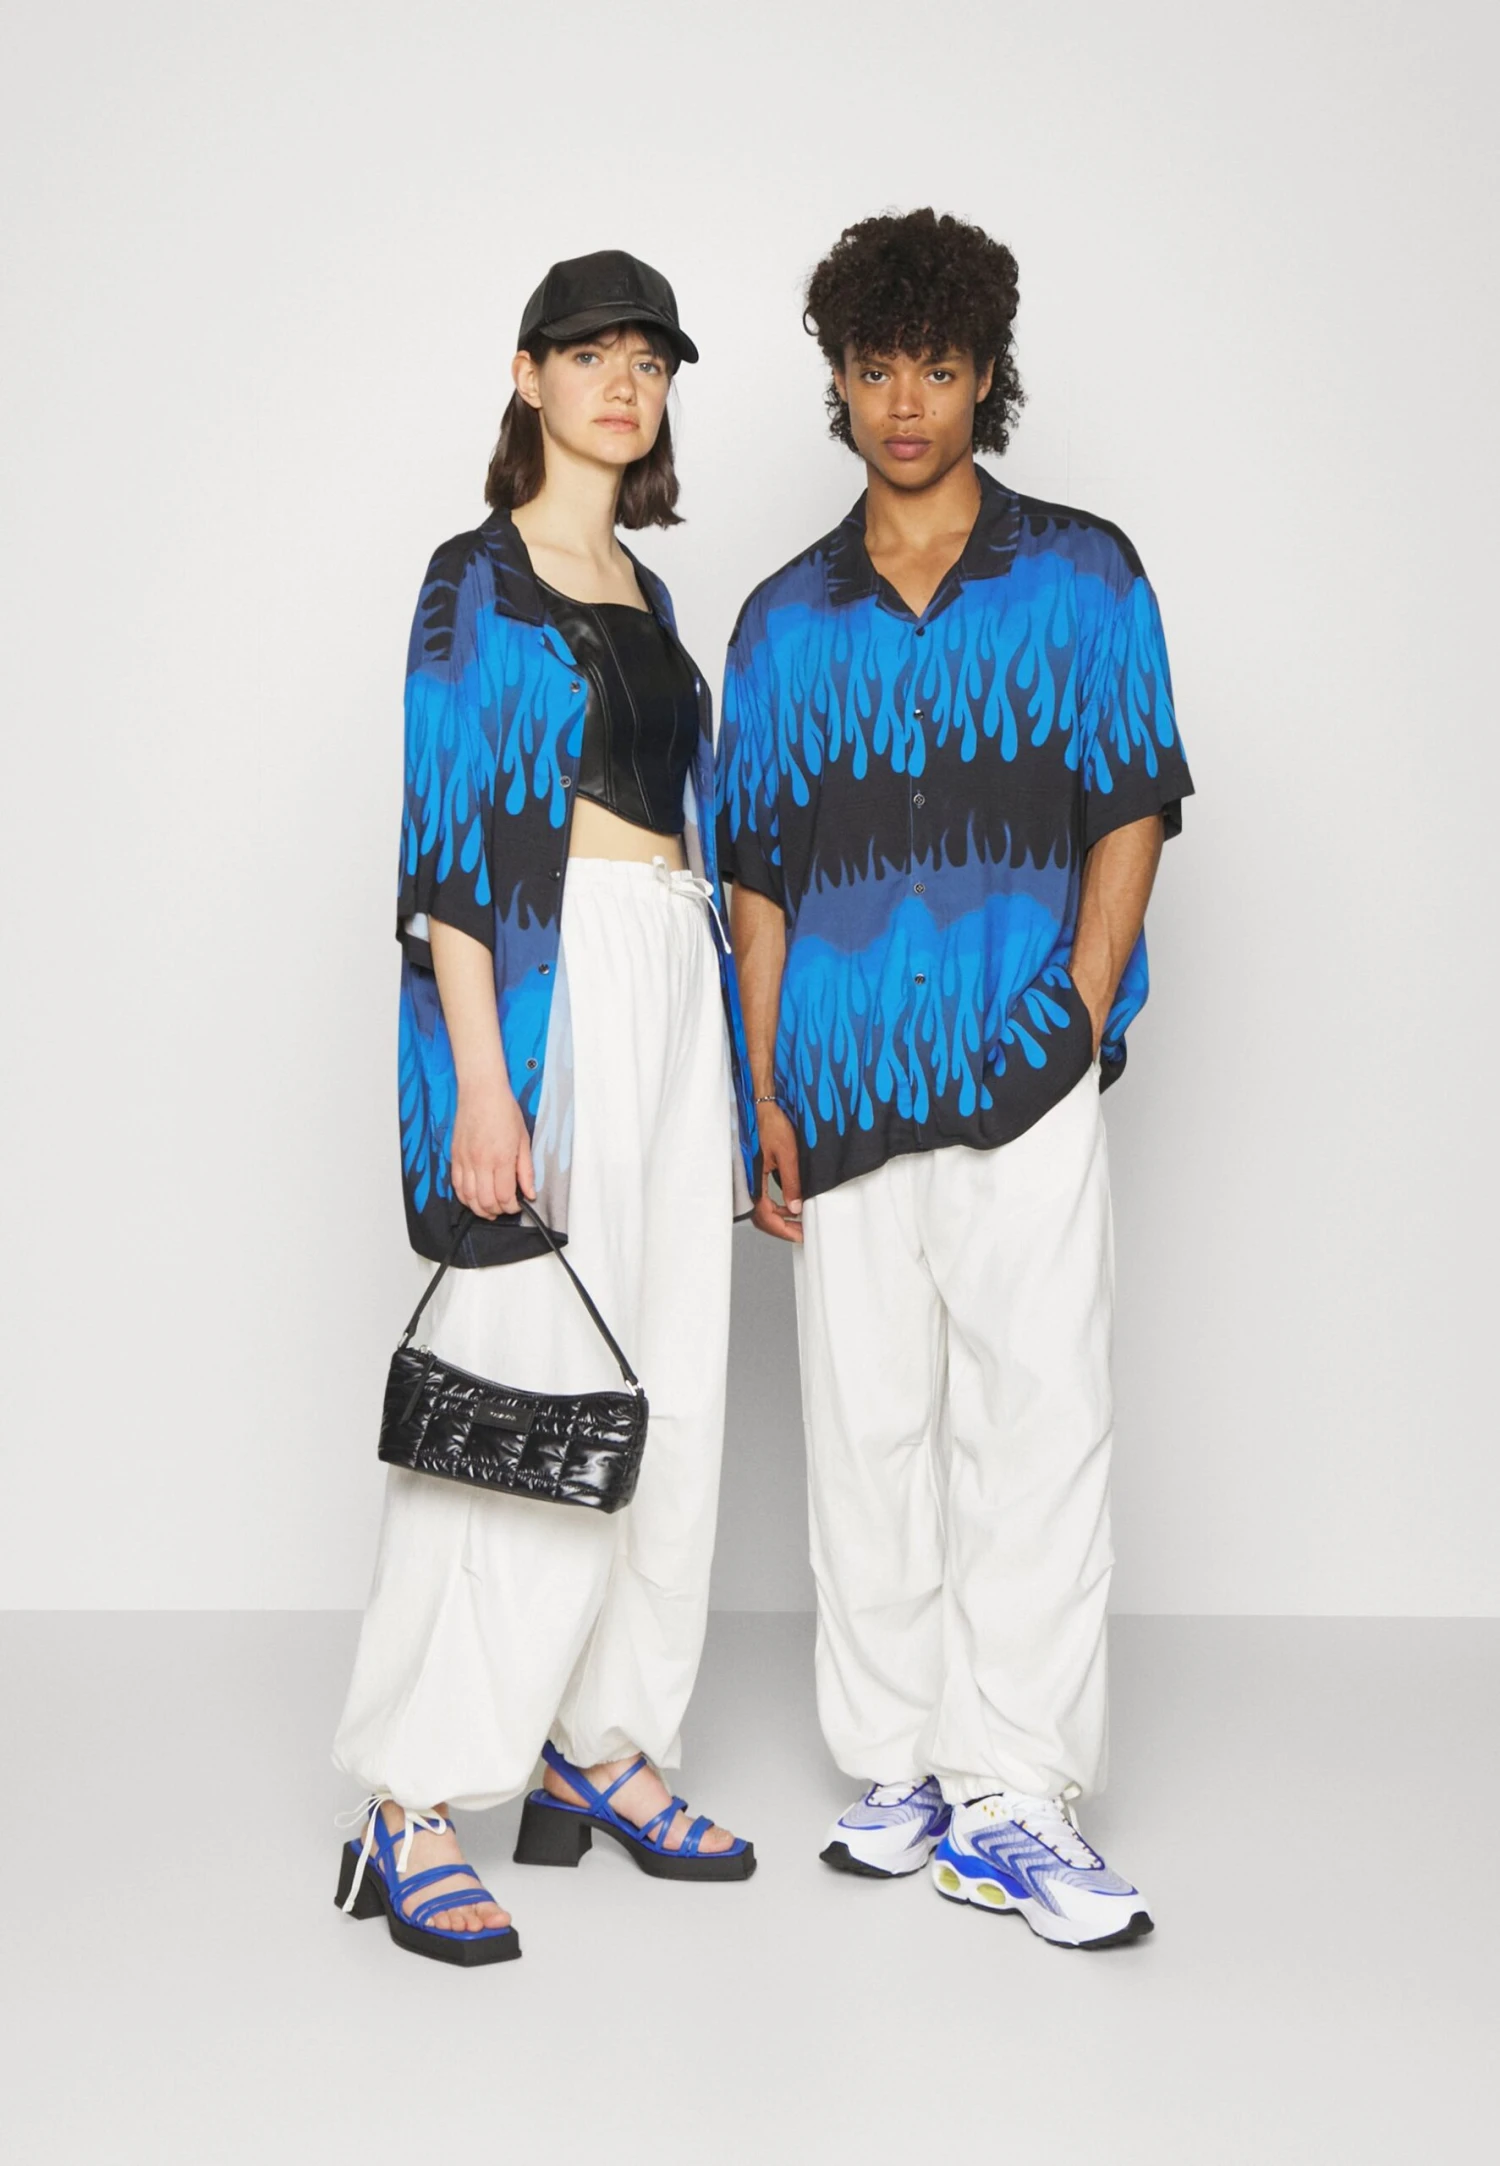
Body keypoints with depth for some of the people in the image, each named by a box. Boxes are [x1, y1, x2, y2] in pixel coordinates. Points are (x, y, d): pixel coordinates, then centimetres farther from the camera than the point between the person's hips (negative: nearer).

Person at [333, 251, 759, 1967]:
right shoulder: (478, 582, -2)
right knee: (528, 1386, -12)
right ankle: (412, 1806, -5)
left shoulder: (644, 594, 20)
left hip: (671, 979, 8)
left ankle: (602, 1742, 18)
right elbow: (449, 847, -11)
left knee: (663, 1385, 7)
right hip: (544, 986, -8)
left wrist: (720, 1059, 17)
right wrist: (481, 1084, -19)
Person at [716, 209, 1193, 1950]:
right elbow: (759, 873, 12)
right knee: (865, 1433, 7)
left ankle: (1012, 1794, 3)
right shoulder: (788, 618, 12)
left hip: (1022, 1079, -2)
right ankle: (899, 1766, 19)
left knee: (1035, 1424, -5)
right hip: (847, 1085, 3)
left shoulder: (1082, 577, 7)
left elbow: (1131, 813, 4)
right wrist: (764, 1091, 5)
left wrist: (1081, 1010, -10)